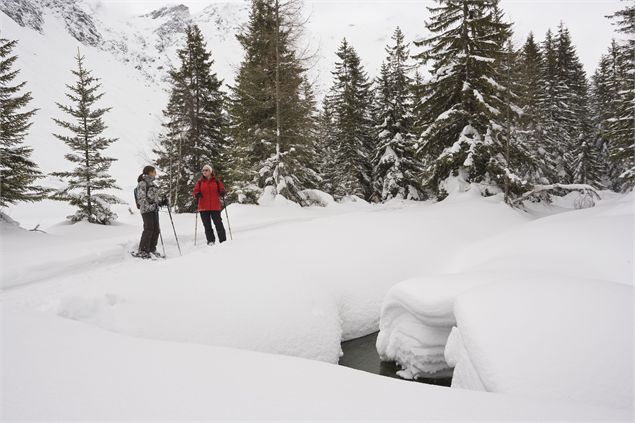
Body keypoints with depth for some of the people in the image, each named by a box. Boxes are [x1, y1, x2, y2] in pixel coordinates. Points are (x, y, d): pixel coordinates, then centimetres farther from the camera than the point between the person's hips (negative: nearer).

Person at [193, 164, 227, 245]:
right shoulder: (200, 181, 7)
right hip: (203, 207, 2)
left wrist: (222, 193, -15)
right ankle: (210, 241, 11)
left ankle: (223, 240, 5)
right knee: (207, 225, 4)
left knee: (218, 223, -1)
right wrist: (197, 194, -16)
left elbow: (221, 190, 7)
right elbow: (196, 191, 6)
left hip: (215, 206, -2)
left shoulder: (216, 181, 4)